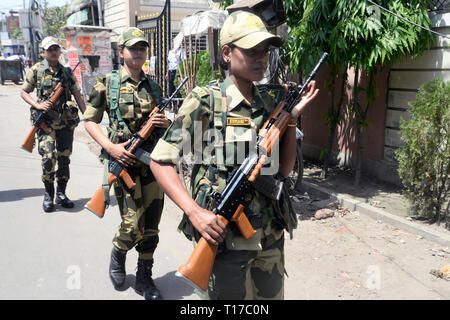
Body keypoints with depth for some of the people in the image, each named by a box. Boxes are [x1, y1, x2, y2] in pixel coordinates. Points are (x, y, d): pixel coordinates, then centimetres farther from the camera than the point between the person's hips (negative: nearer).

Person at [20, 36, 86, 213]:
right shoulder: (36, 70, 3)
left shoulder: (67, 71, 10)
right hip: (46, 122, -3)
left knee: (64, 159, 6)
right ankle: (48, 194, 7)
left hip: (67, 121, 3)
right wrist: (37, 105, -9)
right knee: (48, 158, -13)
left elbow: (78, 95, 11)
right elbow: (23, 92, 9)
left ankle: (61, 193, 19)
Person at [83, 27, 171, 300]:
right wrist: (111, 147, -12)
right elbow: (90, 120, 2)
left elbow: (166, 122, 20)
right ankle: (117, 258, 28)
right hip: (124, 161, -4)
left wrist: (166, 123, -5)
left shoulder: (154, 87, 11)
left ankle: (144, 277, 23)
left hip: (154, 161, 4)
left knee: (152, 224, 7)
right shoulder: (107, 84, 0)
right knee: (133, 225, -5)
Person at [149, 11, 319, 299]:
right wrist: (195, 212, -21)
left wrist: (293, 117, -3)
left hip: (271, 236, 6)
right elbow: (160, 161, -10)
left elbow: (284, 169, 8)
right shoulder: (205, 102, -11)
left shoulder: (269, 104, 5)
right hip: (224, 235, -5)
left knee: (272, 294, 22)